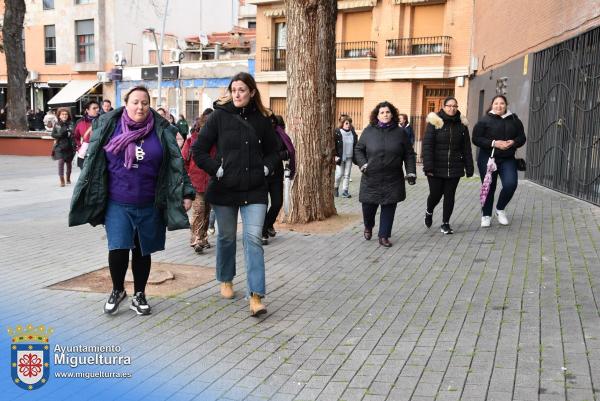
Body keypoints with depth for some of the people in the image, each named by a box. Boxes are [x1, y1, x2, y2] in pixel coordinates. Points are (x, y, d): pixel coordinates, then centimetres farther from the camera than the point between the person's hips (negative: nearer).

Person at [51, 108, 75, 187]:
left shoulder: (71, 124, 0)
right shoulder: (57, 124, 4)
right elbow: (53, 134, 2)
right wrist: (61, 135, -14)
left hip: (69, 147, 0)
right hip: (60, 146, 0)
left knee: (69, 163, 11)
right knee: (61, 162, -12)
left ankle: (68, 178, 33)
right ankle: (62, 180, -7)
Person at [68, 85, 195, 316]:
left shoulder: (161, 131, 0)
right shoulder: (109, 127, 1)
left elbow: (176, 164, 1)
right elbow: (93, 162, 7)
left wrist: (186, 193, -5)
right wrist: (83, 195, 8)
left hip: (149, 205, 1)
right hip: (117, 204, -1)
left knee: (142, 251, 11)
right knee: (118, 249, -8)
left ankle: (139, 295, 29)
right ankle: (117, 291, 19)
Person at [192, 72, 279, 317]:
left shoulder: (262, 120, 3)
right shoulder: (219, 116, -3)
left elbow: (272, 151, 16)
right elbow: (198, 150, -2)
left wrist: (266, 169, 0)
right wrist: (217, 169, -10)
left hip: (254, 191, 1)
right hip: (224, 189, 0)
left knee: (253, 239, -8)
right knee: (226, 237, 14)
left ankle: (255, 297, -7)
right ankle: (225, 280, 37)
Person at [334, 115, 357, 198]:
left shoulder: (353, 133, 7)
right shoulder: (337, 133, -7)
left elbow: (356, 145, 15)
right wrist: (335, 156, -13)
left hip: (349, 158, 4)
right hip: (340, 158, -4)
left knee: (347, 175, 4)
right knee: (339, 174, -3)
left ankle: (345, 191, 9)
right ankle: (335, 187, 22)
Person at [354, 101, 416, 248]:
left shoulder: (400, 132, 4)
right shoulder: (369, 131, 2)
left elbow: (409, 154, 7)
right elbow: (358, 150, 9)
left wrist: (411, 172, 0)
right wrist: (363, 164, -6)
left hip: (393, 180, 1)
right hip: (371, 179, 0)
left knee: (389, 208, 1)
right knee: (369, 206, 4)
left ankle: (384, 236, 14)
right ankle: (368, 227, 35)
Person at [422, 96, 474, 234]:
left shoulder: (462, 124, 6)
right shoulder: (434, 122, -4)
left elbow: (466, 148, 8)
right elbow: (427, 145, -9)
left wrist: (469, 167, 5)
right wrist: (428, 166, -17)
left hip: (454, 168, 3)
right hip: (436, 168, -3)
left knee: (449, 195, 5)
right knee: (435, 194, 2)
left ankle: (445, 223, 19)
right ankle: (429, 212, 34)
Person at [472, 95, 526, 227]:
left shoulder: (514, 120, 7)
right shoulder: (484, 120, -3)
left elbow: (521, 137, 10)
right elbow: (476, 139, -8)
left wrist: (513, 142, -12)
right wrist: (494, 143, -19)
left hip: (508, 159, 2)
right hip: (487, 158, -2)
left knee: (511, 184, -15)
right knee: (489, 187, 5)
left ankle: (500, 209, 11)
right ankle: (486, 216, 22)